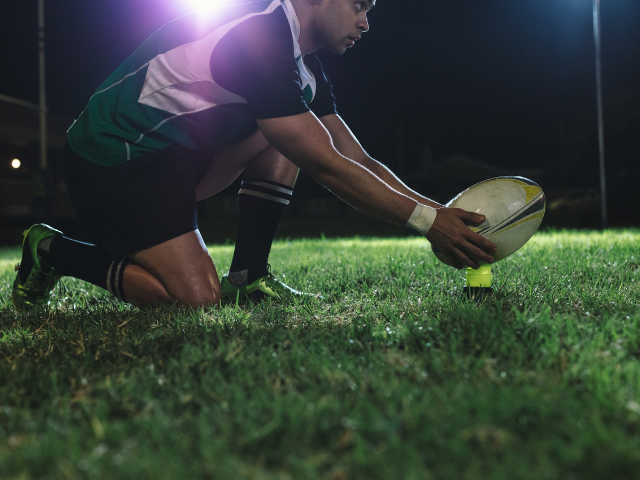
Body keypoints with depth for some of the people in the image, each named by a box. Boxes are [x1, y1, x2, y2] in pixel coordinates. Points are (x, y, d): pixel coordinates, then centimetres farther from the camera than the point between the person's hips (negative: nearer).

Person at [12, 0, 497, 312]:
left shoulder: (303, 64, 7)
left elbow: (358, 159, 6)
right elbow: (325, 166, -26)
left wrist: (441, 210, -2)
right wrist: (427, 219, -22)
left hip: (177, 150, 10)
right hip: (114, 159, -9)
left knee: (289, 132, -1)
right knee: (198, 299, -17)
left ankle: (248, 274, -1)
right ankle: (54, 251, 2)